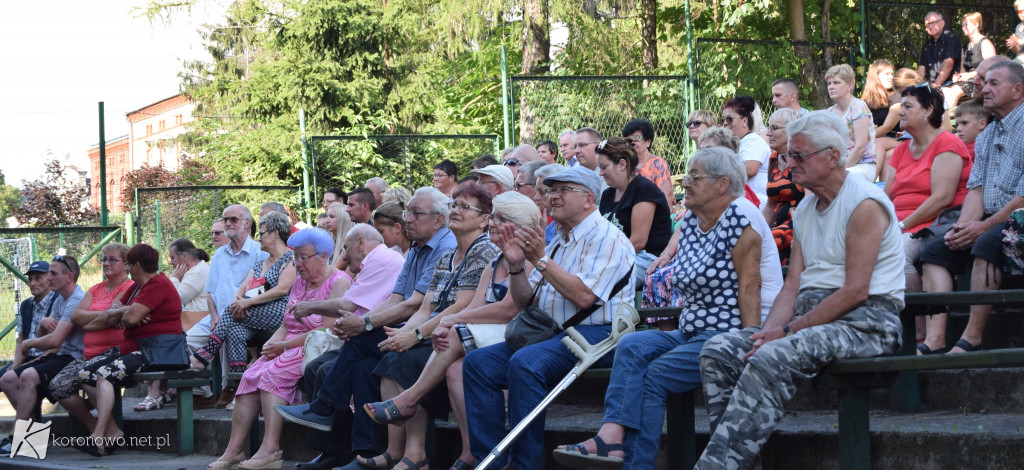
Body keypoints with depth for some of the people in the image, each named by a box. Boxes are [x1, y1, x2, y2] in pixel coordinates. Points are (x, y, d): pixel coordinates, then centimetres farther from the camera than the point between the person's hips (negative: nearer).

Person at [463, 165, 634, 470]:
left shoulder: (606, 237, -5)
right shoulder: (557, 243, 21)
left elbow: (584, 297, -18)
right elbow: (525, 303, 19)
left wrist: (541, 260, -15)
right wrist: (516, 266, 2)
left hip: (596, 334, -9)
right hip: (551, 334, 9)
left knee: (525, 364, -34)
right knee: (478, 362, -9)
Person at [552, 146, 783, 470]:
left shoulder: (740, 217, -11)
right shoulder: (691, 220, 14)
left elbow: (749, 288, -16)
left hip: (730, 334, -8)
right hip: (694, 331, 8)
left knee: (654, 377, -20)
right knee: (631, 346, -16)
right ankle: (612, 436, -34)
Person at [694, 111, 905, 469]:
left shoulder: (864, 204, -9)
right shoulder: (804, 210, 18)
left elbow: (856, 291, -17)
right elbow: (792, 285, 12)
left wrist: (787, 330, -17)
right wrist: (769, 330, -8)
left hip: (863, 322, -9)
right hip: (809, 316, 9)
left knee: (770, 359, -33)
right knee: (718, 351, -12)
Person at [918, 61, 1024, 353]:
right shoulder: (985, 137, 19)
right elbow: (976, 189, 11)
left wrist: (984, 226, -18)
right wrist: (962, 227, -8)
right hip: (990, 221, 9)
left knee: (986, 243, -35)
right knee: (935, 250, -7)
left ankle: (972, 339, -33)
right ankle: (936, 338, -22)